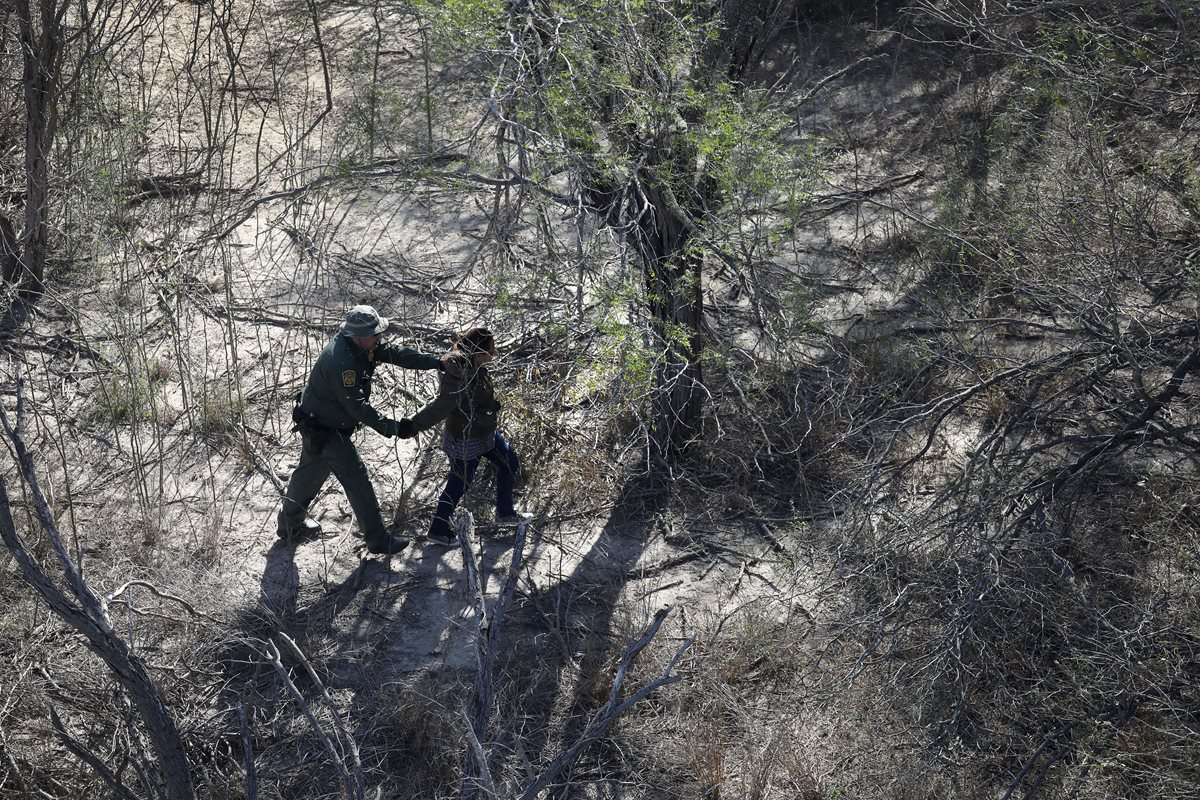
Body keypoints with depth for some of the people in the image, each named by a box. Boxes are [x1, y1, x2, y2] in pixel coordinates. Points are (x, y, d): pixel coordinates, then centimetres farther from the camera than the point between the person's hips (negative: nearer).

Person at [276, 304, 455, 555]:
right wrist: (391, 427, -29)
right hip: (325, 431, -10)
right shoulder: (341, 362, -35)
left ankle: (290, 524, 45)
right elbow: (357, 406, -32)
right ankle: (378, 541, 8)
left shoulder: (364, 344, -7)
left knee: (309, 473, 25)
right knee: (357, 480, -2)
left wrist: (437, 362, -11)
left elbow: (395, 353, -5)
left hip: (316, 423, 10)